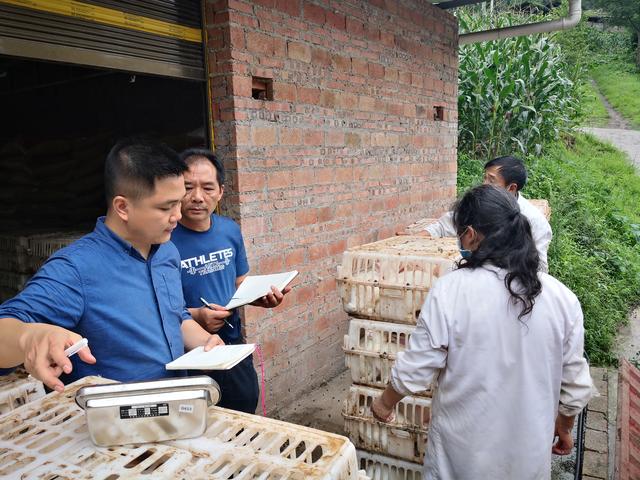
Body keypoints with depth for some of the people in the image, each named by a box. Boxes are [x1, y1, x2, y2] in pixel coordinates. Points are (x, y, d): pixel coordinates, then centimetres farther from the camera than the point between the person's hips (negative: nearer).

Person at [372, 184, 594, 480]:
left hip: (463, 446, -2)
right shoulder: (562, 298, -11)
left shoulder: (451, 290, -21)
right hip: (529, 450, 3)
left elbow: (415, 368, -14)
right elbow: (576, 384, -1)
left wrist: (385, 403, 5)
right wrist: (564, 427, 18)